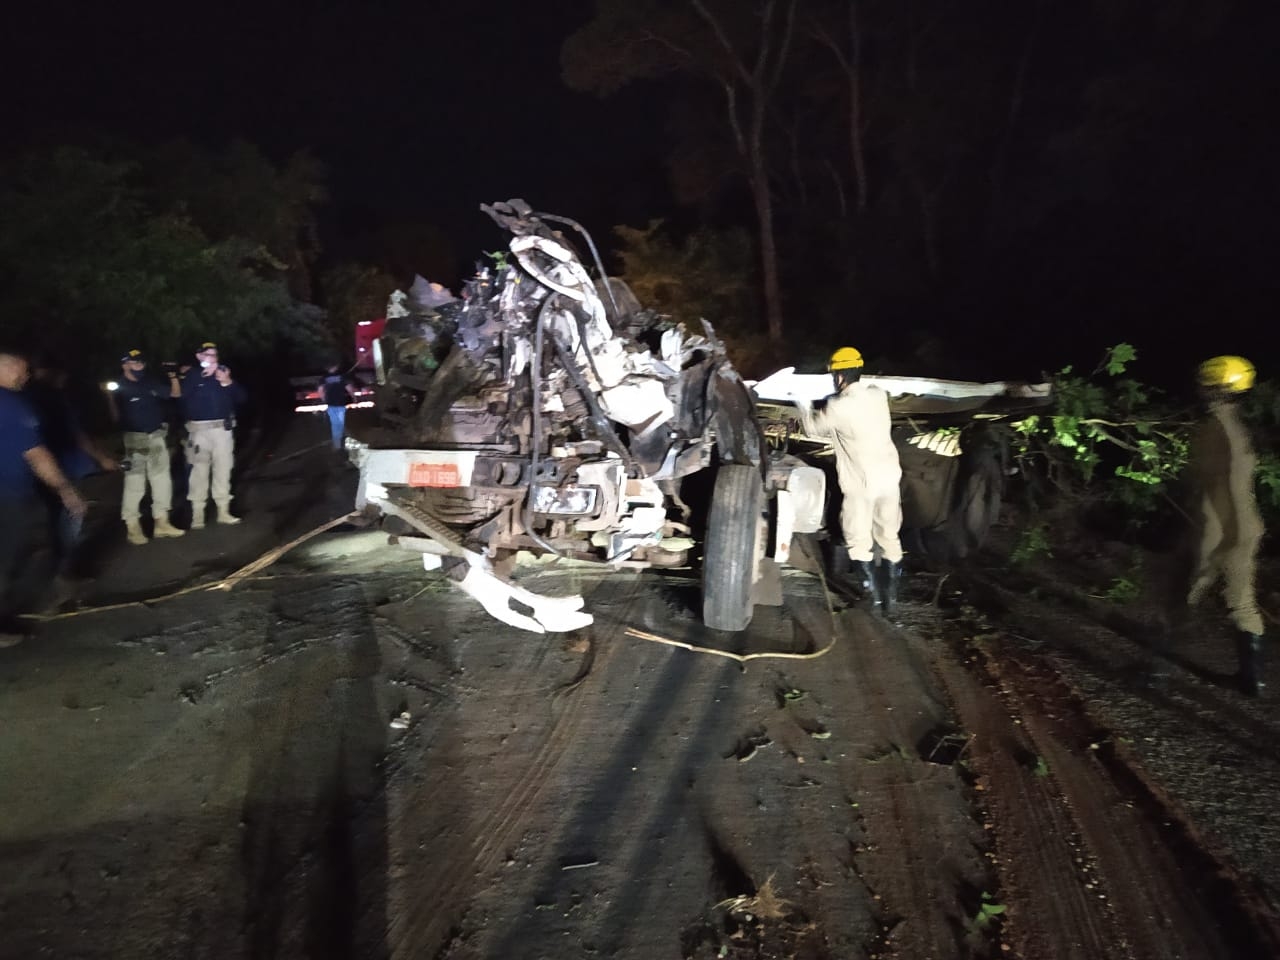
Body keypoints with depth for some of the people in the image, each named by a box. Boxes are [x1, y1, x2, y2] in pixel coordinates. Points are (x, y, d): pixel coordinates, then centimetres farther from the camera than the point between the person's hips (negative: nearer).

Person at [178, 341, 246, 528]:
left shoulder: (224, 372, 11)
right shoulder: (192, 375, 3)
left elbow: (241, 397, 8)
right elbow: (182, 393, -17)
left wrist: (228, 383, -9)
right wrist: (203, 374, -16)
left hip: (223, 428, 3)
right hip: (199, 429, -3)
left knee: (223, 470, 7)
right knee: (199, 471, -5)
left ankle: (223, 511, 14)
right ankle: (197, 514, 0)